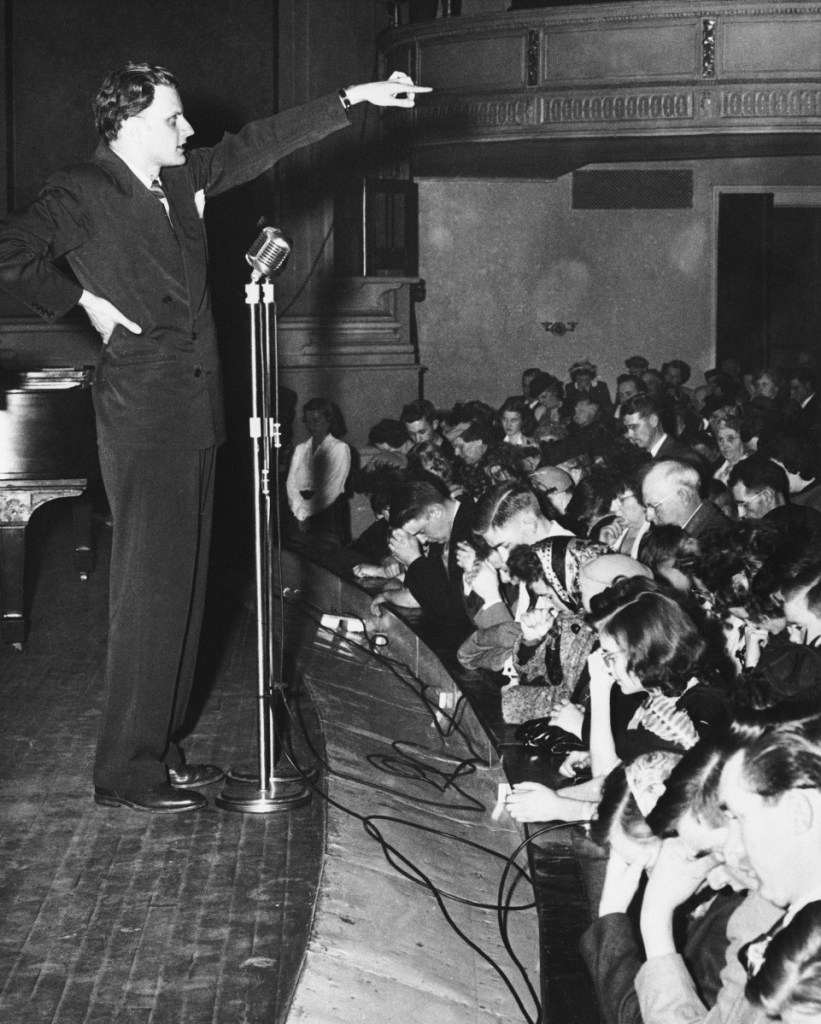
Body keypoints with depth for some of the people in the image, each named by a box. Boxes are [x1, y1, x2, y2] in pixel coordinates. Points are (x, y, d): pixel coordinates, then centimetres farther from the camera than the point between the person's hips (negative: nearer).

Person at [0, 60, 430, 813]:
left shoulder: (183, 180, 13)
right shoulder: (84, 193, -9)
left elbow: (259, 145, 19)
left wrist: (353, 99, 19)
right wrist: (85, 300, -13)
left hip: (194, 412, 8)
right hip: (142, 416, -8)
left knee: (182, 582, 10)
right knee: (150, 586, -7)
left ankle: (160, 749, 19)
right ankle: (127, 771, 0)